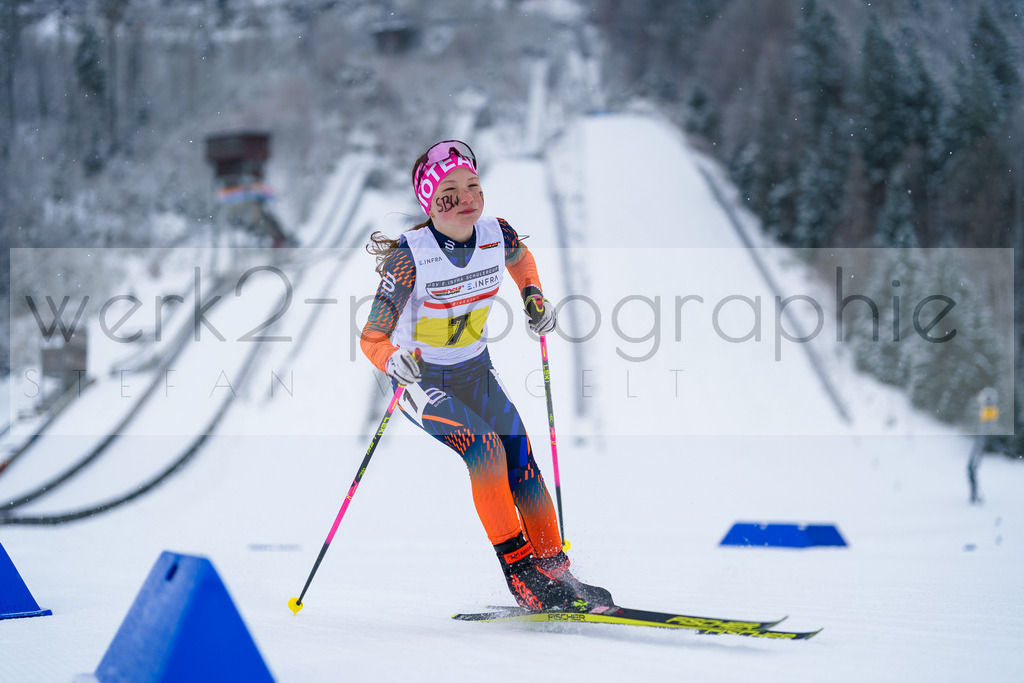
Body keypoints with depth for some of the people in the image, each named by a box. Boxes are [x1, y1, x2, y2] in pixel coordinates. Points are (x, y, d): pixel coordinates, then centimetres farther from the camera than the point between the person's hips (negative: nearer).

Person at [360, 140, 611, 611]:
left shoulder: (497, 236, -12)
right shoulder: (411, 257, -26)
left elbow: (520, 257, 16)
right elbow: (372, 337, -23)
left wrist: (533, 295, 1)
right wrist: (393, 360, -42)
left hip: (474, 373, 5)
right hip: (421, 379, -5)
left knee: (520, 462, -6)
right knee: (483, 447, -25)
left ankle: (554, 570, 5)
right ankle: (517, 565, -15)